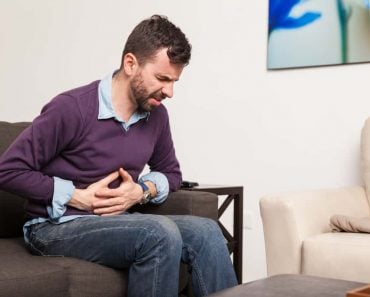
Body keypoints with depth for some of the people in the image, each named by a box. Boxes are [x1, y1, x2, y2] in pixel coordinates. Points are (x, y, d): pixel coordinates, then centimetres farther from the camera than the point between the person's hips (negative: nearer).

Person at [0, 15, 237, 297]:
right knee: (161, 233, -30)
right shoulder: (71, 108, -17)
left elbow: (171, 172, 18)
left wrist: (141, 191, -5)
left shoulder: (156, 115, 2)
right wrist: (78, 197, -17)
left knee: (206, 231, -17)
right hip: (57, 227, -6)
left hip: (117, 222, 6)